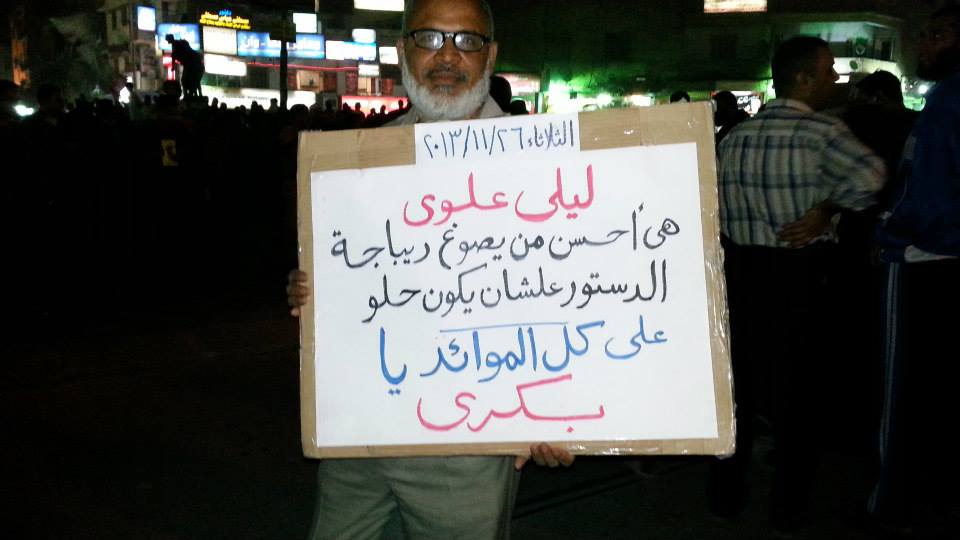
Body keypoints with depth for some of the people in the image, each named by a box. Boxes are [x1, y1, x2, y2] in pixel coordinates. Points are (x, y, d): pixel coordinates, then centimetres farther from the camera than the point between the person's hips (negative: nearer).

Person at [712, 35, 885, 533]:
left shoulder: (736, 135, 5)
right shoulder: (822, 131, -13)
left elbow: (718, 211, 8)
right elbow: (870, 176, -31)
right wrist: (823, 211, -19)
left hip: (742, 269, 5)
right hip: (800, 274, -5)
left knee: (739, 382, 15)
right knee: (796, 389, 7)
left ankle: (726, 493, 25)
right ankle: (788, 509, 17)